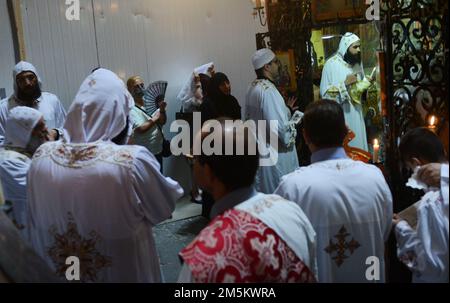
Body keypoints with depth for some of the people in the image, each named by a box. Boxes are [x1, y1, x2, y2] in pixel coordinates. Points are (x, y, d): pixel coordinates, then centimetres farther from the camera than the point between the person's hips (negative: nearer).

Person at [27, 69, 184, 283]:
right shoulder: (133, 161, -28)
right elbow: (164, 207, -10)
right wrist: (174, 188, 9)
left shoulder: (42, 157, -14)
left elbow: (35, 224, 1)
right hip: (122, 271, -3)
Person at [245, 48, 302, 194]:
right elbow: (281, 128, -25)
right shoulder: (268, 91, -21)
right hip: (276, 155, -9)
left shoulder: (253, 88, 6)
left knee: (265, 195, 18)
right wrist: (294, 120, -4)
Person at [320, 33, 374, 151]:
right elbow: (325, 92, -15)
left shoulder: (357, 62, 8)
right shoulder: (331, 64, -13)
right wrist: (344, 84, -22)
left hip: (356, 112, 6)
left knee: (358, 141, 11)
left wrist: (368, 82, -2)